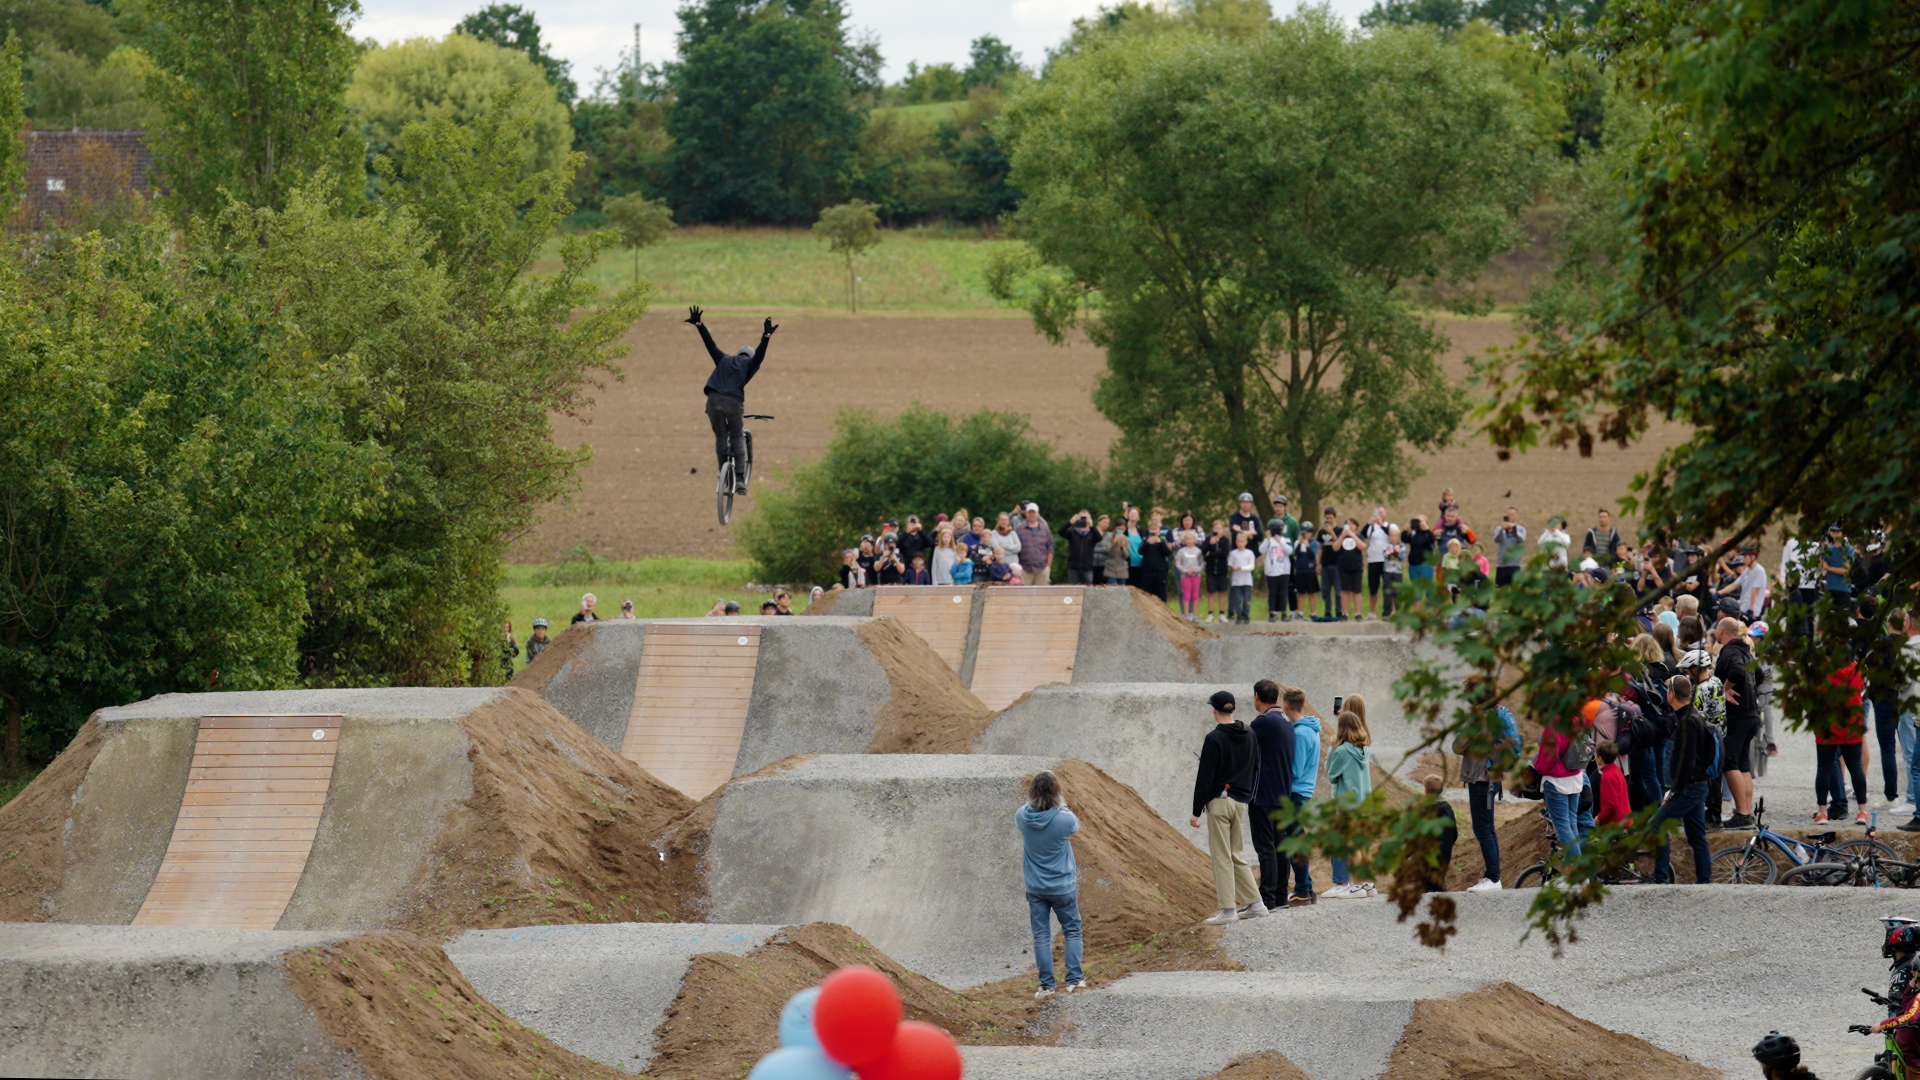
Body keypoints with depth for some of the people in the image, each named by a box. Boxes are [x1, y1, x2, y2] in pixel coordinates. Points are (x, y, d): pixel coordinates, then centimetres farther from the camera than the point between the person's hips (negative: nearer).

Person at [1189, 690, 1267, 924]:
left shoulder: (1214, 739, -13)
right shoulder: (1249, 736, 8)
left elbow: (1205, 778, -13)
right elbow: (1256, 769, 15)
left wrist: (1196, 811, -9)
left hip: (1219, 801, -7)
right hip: (1241, 802, 7)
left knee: (1222, 857, -3)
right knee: (1236, 856, 15)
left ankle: (1228, 910, -4)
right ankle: (1254, 903, 11)